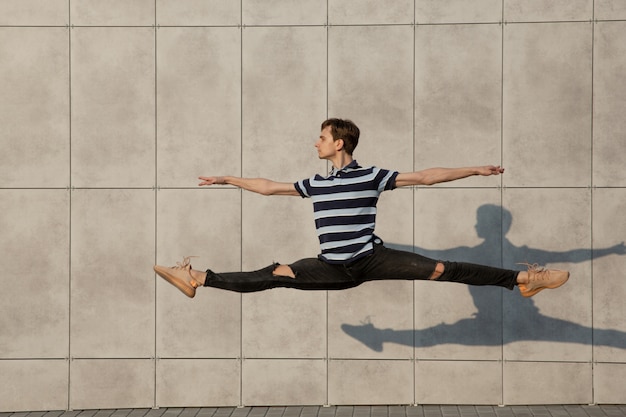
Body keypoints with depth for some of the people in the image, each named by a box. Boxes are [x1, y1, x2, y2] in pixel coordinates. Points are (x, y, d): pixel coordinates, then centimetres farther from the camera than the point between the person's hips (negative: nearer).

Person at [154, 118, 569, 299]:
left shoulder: (373, 176, -4)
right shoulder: (315, 184, 9)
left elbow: (424, 177, -4)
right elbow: (269, 187, 18)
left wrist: (474, 170, -7)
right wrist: (227, 179, 21)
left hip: (373, 259, -3)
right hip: (333, 268, 4)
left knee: (440, 269, -15)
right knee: (274, 274, -3)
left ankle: (521, 279, -15)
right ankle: (199, 280, 1)